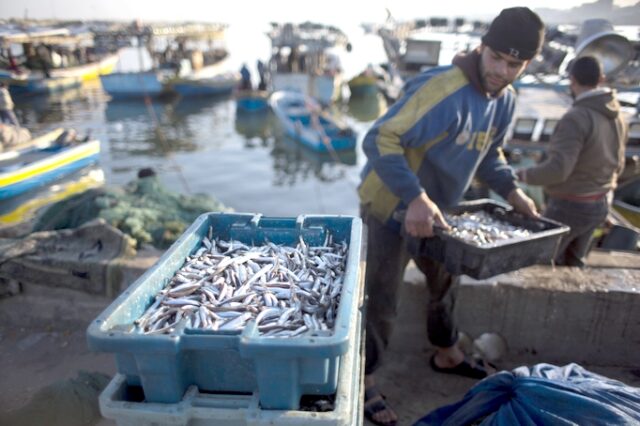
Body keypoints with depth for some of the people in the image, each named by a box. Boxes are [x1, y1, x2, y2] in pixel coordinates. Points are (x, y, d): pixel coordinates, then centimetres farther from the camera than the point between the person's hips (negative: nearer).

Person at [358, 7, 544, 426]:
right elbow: (380, 139, -35)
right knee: (381, 301, 1)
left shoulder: (505, 100, 1)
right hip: (392, 207, -9)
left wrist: (512, 190, 3)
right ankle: (364, 382, 23)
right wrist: (415, 198, -43)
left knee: (444, 280, 24)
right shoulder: (444, 90, -29)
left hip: (433, 210, 9)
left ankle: (447, 355, 50)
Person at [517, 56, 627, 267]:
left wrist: (526, 175, -13)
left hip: (570, 207, -8)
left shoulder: (576, 118, -23)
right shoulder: (617, 117, 3)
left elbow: (558, 169, -30)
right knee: (572, 263, 19)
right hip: (600, 204, 8)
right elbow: (617, 165, 13)